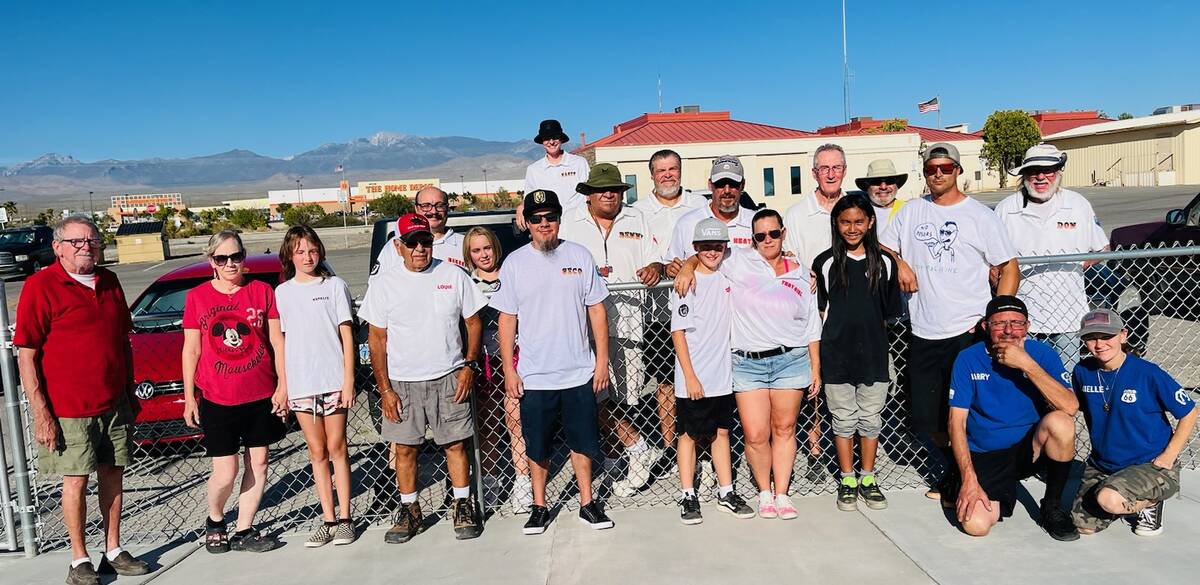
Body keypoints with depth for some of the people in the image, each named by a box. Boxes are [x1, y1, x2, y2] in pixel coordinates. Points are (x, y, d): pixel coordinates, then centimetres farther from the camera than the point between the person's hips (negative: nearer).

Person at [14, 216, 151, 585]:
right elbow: (26, 355, -11)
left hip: (114, 403, 5)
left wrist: (130, 392, 16)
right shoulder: (41, 286, -9)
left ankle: (113, 552, 23)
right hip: (68, 409, -5)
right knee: (76, 481, 4)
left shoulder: (109, 283, 9)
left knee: (113, 475, 11)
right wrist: (40, 413, -15)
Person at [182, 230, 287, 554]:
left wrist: (283, 384, -1)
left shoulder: (262, 291, 3)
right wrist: (189, 397, 2)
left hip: (261, 394, 2)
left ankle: (244, 531, 21)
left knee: (258, 463, 7)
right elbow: (191, 350, 4)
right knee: (225, 473, -2)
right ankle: (214, 521, 27)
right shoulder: (197, 297, 1)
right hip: (217, 398, -2)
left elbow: (277, 341, 4)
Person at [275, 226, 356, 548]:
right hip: (300, 384, 2)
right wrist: (281, 385, 3)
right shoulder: (282, 293, 9)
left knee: (336, 448, 3)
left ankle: (344, 518, 10)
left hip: (333, 380, -2)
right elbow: (280, 340, 9)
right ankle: (328, 519, 15)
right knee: (317, 452, 8)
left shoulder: (334, 286, 3)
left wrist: (349, 379, -6)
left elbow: (346, 334, 1)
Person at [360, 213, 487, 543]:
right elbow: (377, 338, 1)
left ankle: (463, 506, 19)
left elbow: (473, 323, 7)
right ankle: (410, 511, 22)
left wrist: (469, 365, -4)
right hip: (402, 382, 1)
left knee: (456, 444, 4)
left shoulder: (454, 276, 1)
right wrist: (384, 388, -4)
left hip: (449, 378, 0)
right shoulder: (384, 284, 0)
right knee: (404, 448, 7)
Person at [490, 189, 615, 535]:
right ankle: (539, 507, 25)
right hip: (533, 376, 0)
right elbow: (507, 319, 2)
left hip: (579, 373, 1)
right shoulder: (515, 263, 0)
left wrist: (602, 359, -1)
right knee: (537, 445, 10)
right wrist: (509, 369, -2)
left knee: (582, 441, 11)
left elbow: (597, 310, 4)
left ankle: (587, 503, 26)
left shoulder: (580, 256, 1)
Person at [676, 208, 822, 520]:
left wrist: (816, 369, 11)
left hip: (790, 360, 1)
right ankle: (764, 492, 20)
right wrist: (687, 268, -10)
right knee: (755, 436, -1)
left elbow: (812, 327, 12)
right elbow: (703, 255, 12)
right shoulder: (740, 262, 3)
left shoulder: (800, 273, 9)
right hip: (748, 363, -1)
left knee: (784, 429, 7)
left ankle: (782, 494, 20)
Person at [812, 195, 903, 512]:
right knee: (843, 420, 8)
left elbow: (889, 312, 8)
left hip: (873, 355, 1)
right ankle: (847, 480, 21)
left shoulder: (884, 263, 3)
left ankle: (868, 479, 25)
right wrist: (834, 336, -2)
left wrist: (868, 331, 3)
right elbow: (820, 310, 4)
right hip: (837, 356, -1)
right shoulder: (825, 263, -1)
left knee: (871, 419, 10)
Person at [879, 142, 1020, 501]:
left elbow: (1009, 269, 1)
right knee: (924, 418, 9)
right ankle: (952, 466, 33)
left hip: (967, 332, -4)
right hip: (924, 334, 4)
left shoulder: (979, 215, 0)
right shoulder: (911, 211, 10)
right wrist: (899, 262, -4)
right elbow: (883, 246, 19)